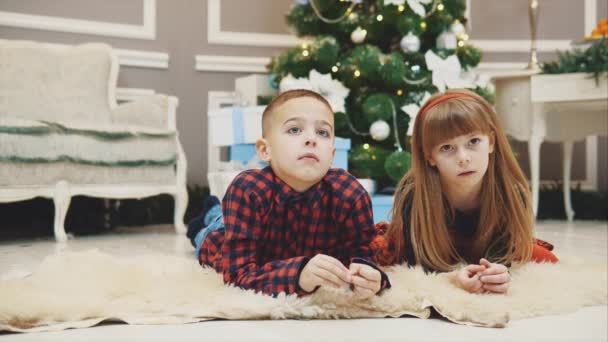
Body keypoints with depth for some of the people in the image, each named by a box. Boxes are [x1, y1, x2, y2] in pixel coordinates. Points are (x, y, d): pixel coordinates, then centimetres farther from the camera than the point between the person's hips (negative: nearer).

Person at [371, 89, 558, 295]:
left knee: (546, 260, -10)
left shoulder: (511, 193, -30)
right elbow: (415, 261, -28)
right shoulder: (413, 196, -36)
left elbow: (505, 249, -21)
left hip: (487, 259, 2)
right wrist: (451, 275, -49)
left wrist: (499, 271, -47)